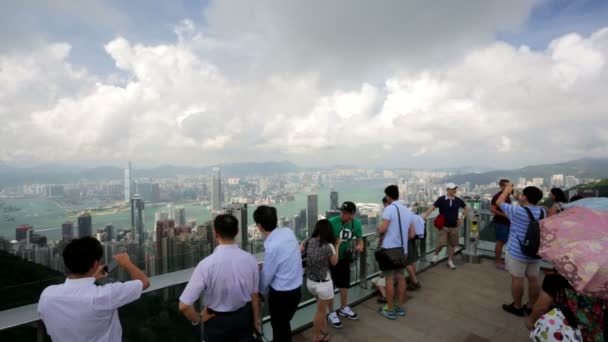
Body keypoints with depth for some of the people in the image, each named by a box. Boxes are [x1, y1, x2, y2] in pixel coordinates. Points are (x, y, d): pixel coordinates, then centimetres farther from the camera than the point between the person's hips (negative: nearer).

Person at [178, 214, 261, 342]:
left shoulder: (207, 264, -28)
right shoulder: (250, 259, -19)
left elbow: (184, 305, -25)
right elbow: (254, 295, -7)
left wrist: (198, 319, -5)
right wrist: (256, 319, 10)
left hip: (218, 321, -2)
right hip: (245, 316, 2)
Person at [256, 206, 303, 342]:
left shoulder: (272, 247, -29)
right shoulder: (288, 232, -9)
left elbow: (266, 276, -14)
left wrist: (260, 292, 6)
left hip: (281, 294, -7)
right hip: (295, 289, 7)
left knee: (279, 327, 18)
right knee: (284, 324, 27)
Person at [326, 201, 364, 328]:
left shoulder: (357, 224, -11)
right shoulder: (332, 222, -27)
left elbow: (359, 239, 3)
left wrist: (359, 246, -18)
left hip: (345, 257, 5)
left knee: (344, 284, 20)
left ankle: (344, 308, 43)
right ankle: (331, 314, 25)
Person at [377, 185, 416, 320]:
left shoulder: (389, 208, -14)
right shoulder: (408, 211, 8)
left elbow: (383, 229, -21)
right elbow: (412, 234, 10)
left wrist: (378, 229, 0)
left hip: (389, 248, -7)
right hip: (402, 249, 7)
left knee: (389, 279, 3)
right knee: (401, 277, 16)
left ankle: (390, 310, 13)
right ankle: (400, 307, 28)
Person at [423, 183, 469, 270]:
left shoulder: (458, 200, 1)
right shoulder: (441, 199, -11)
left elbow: (466, 209, 16)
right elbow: (433, 207, -14)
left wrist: (463, 217, 4)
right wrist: (425, 216, -26)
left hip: (454, 227, 4)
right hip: (443, 226, -4)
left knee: (452, 244, 10)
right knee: (441, 243, -10)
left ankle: (450, 261, 26)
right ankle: (436, 255, 18)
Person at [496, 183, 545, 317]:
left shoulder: (518, 211, -18)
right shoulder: (542, 212, 1)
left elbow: (499, 202, -5)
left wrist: (507, 190, 10)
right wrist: (516, 197, 22)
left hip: (517, 252, -6)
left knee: (517, 279, 5)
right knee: (533, 279, 15)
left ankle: (517, 307, 16)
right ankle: (532, 306, 28)